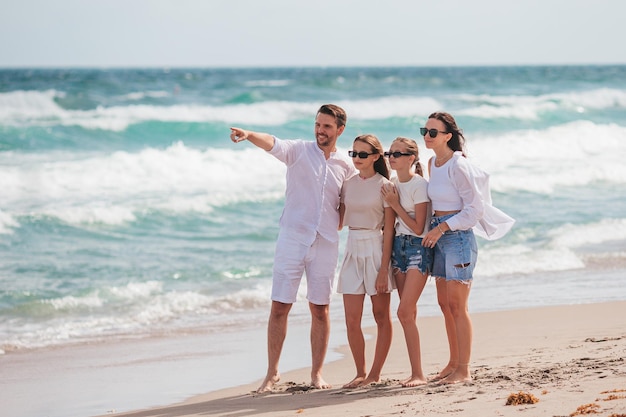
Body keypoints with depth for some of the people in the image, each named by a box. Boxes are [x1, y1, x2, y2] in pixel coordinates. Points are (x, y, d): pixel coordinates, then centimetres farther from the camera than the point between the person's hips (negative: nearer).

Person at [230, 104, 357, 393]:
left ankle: (317, 373, 13)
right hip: (292, 239, -2)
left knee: (320, 310, 5)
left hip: (326, 244, 2)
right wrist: (249, 135, -39)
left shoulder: (346, 167, 9)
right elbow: (273, 144, -20)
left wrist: (336, 225, 6)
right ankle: (272, 373, 5)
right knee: (279, 307, -2)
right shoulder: (300, 150, 1)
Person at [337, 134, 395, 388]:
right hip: (352, 252, 5)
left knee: (381, 317, 4)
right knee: (352, 320, -1)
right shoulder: (349, 185, 8)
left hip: (375, 251, -4)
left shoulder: (384, 186, -6)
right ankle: (360, 374, 8)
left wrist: (384, 269, -13)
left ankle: (375, 374, 10)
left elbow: (389, 230, -8)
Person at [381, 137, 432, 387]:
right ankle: (415, 372, 8)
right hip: (399, 246, 8)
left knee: (405, 312, -15)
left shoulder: (419, 185, -11)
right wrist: (391, 202, 0)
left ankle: (418, 374, -12)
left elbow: (418, 228, -13)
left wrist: (395, 204, -11)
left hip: (418, 248, -8)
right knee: (409, 313, 5)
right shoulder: (394, 184, 11)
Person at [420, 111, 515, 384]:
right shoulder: (433, 163, 10)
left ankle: (464, 370, -3)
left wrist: (441, 228, -16)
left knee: (457, 305, -7)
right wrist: (435, 230, 13)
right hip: (439, 237, 9)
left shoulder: (458, 166, -15)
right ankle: (453, 363, 19)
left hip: (458, 236, -9)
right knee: (445, 304, 11)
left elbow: (474, 209, -16)